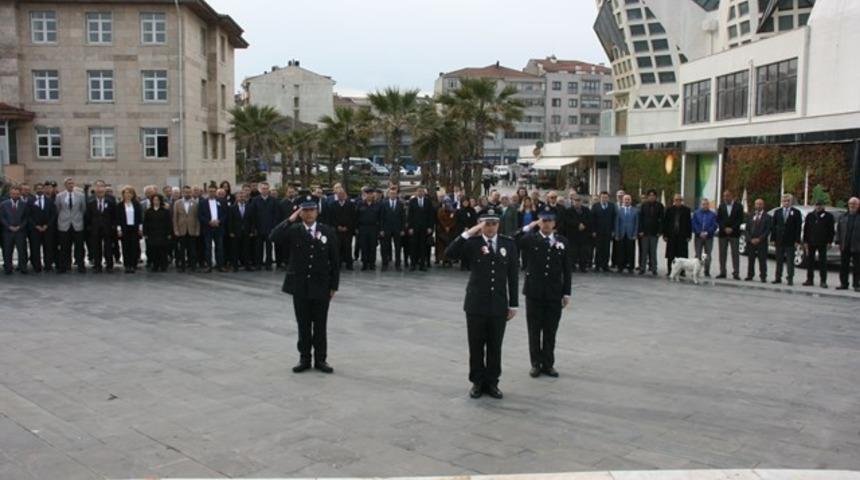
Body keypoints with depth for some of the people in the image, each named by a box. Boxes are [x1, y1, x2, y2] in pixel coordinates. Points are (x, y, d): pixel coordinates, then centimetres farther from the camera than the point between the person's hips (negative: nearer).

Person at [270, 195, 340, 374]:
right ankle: (304, 359, 20)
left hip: (321, 286, 0)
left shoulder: (328, 231, -1)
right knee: (303, 325, 9)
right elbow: (273, 237, -21)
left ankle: (321, 359, 18)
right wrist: (290, 220, -20)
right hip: (300, 286, 0)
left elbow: (334, 261, 2)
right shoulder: (293, 231, -1)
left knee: (320, 325, 7)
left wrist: (334, 286, -1)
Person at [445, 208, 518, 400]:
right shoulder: (472, 243, -4)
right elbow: (449, 254, -20)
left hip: (499, 304, 1)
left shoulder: (509, 244, 2)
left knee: (495, 347, 9)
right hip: (476, 303, -1)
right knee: (476, 346, 8)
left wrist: (513, 304, 2)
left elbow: (513, 275, 3)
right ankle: (477, 382, 22)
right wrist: (467, 233, -23)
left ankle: (492, 382, 22)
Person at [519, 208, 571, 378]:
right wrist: (528, 228, -13)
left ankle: (548, 364, 19)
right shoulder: (530, 239, -1)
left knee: (550, 331, 8)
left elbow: (566, 269, 5)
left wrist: (567, 292, 1)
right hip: (534, 292, -1)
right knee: (534, 331, 7)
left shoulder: (562, 242, 5)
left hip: (554, 293, 1)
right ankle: (536, 364, 17)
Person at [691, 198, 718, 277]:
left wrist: (707, 233, -13)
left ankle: (707, 272, 6)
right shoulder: (696, 213, 7)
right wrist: (700, 233, -12)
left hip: (709, 237, 0)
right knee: (698, 255, 1)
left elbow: (715, 225, -1)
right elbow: (694, 224, 0)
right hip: (698, 237, 0)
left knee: (708, 255, 1)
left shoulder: (713, 214, 5)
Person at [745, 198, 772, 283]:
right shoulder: (751, 216, 12)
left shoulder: (767, 217, 0)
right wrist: (750, 239, -4)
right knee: (751, 260, 7)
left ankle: (763, 277, 0)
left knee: (762, 260, -3)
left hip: (761, 242, -4)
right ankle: (750, 275, 13)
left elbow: (767, 230, -5)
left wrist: (759, 239, -12)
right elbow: (747, 228, 9)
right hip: (751, 242, 4)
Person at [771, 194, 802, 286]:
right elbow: (773, 226, 8)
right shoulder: (777, 212, 10)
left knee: (790, 261, 0)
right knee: (779, 261, 8)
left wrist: (797, 240, -9)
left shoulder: (796, 212, 1)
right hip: (779, 240, 3)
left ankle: (790, 279, 3)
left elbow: (799, 227, -3)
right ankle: (778, 278, 13)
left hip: (790, 241, -3)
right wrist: (773, 239, 1)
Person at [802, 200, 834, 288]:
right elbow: (805, 229, 9)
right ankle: (809, 280, 13)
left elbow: (832, 230, 1)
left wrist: (829, 242, -6)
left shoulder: (828, 216, 1)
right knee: (810, 261, 6)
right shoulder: (810, 215, 9)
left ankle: (823, 281, 3)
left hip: (822, 244, -3)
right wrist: (805, 241, 3)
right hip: (811, 243, 3)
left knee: (822, 262, -1)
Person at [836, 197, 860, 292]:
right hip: (845, 246, 4)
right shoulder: (843, 217, 12)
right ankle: (843, 284, 14)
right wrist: (838, 242, 3)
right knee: (843, 266, 7)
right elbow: (838, 230, 11)